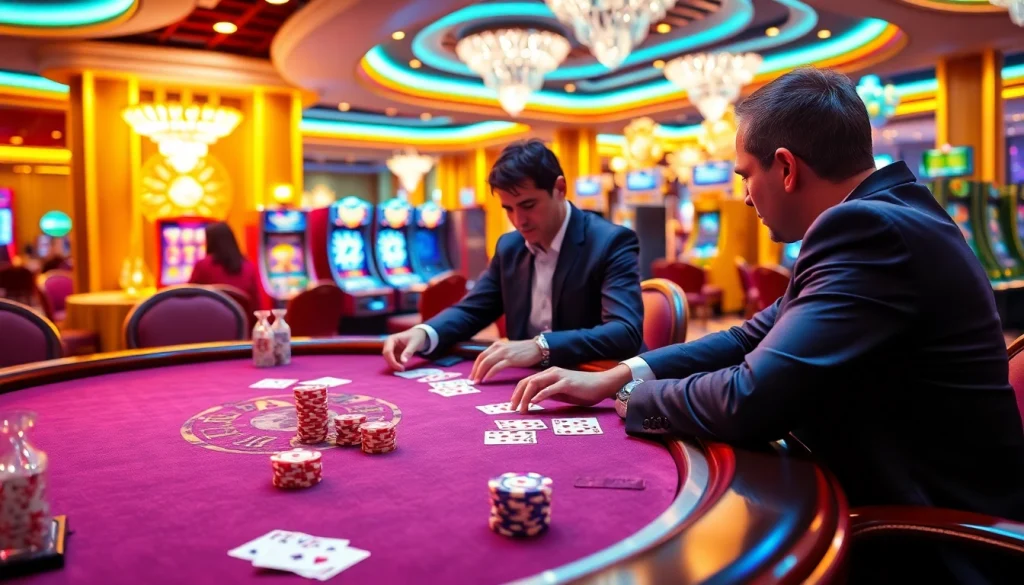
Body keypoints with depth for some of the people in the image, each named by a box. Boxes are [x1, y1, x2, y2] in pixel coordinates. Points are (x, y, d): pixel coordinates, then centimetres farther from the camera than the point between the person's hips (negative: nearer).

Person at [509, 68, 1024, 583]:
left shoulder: (872, 230, -25)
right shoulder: (881, 217, 7)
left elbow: (748, 401, -29)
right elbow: (754, 339, 8)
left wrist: (633, 398, -9)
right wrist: (613, 377, 2)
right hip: (898, 508, 8)